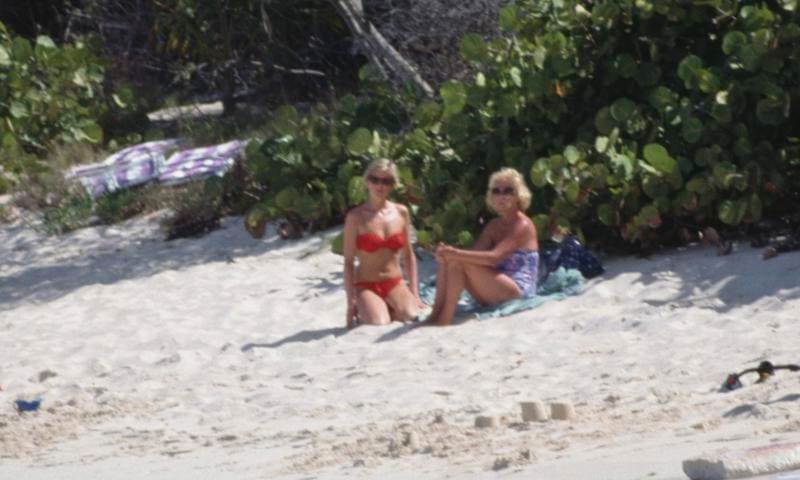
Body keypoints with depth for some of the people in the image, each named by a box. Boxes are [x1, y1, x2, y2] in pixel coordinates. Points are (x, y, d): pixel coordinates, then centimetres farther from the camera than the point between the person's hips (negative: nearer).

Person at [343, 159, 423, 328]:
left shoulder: (401, 213, 6)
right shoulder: (356, 217, -5)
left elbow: (408, 255, 13)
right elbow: (348, 261, -4)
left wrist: (414, 292, 5)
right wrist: (351, 301, -10)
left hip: (395, 284, 3)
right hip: (366, 285, -3)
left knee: (412, 315, -27)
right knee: (379, 325, -30)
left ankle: (385, 309, 8)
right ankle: (361, 312, 7)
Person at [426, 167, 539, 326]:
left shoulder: (523, 226, -10)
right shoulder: (494, 226, 16)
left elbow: (494, 257, -23)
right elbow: (476, 254, 2)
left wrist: (457, 254, -32)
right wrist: (451, 253, -19)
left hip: (518, 291, -8)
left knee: (462, 262, -24)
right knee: (448, 261, -7)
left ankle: (445, 319, -26)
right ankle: (436, 314, -18)